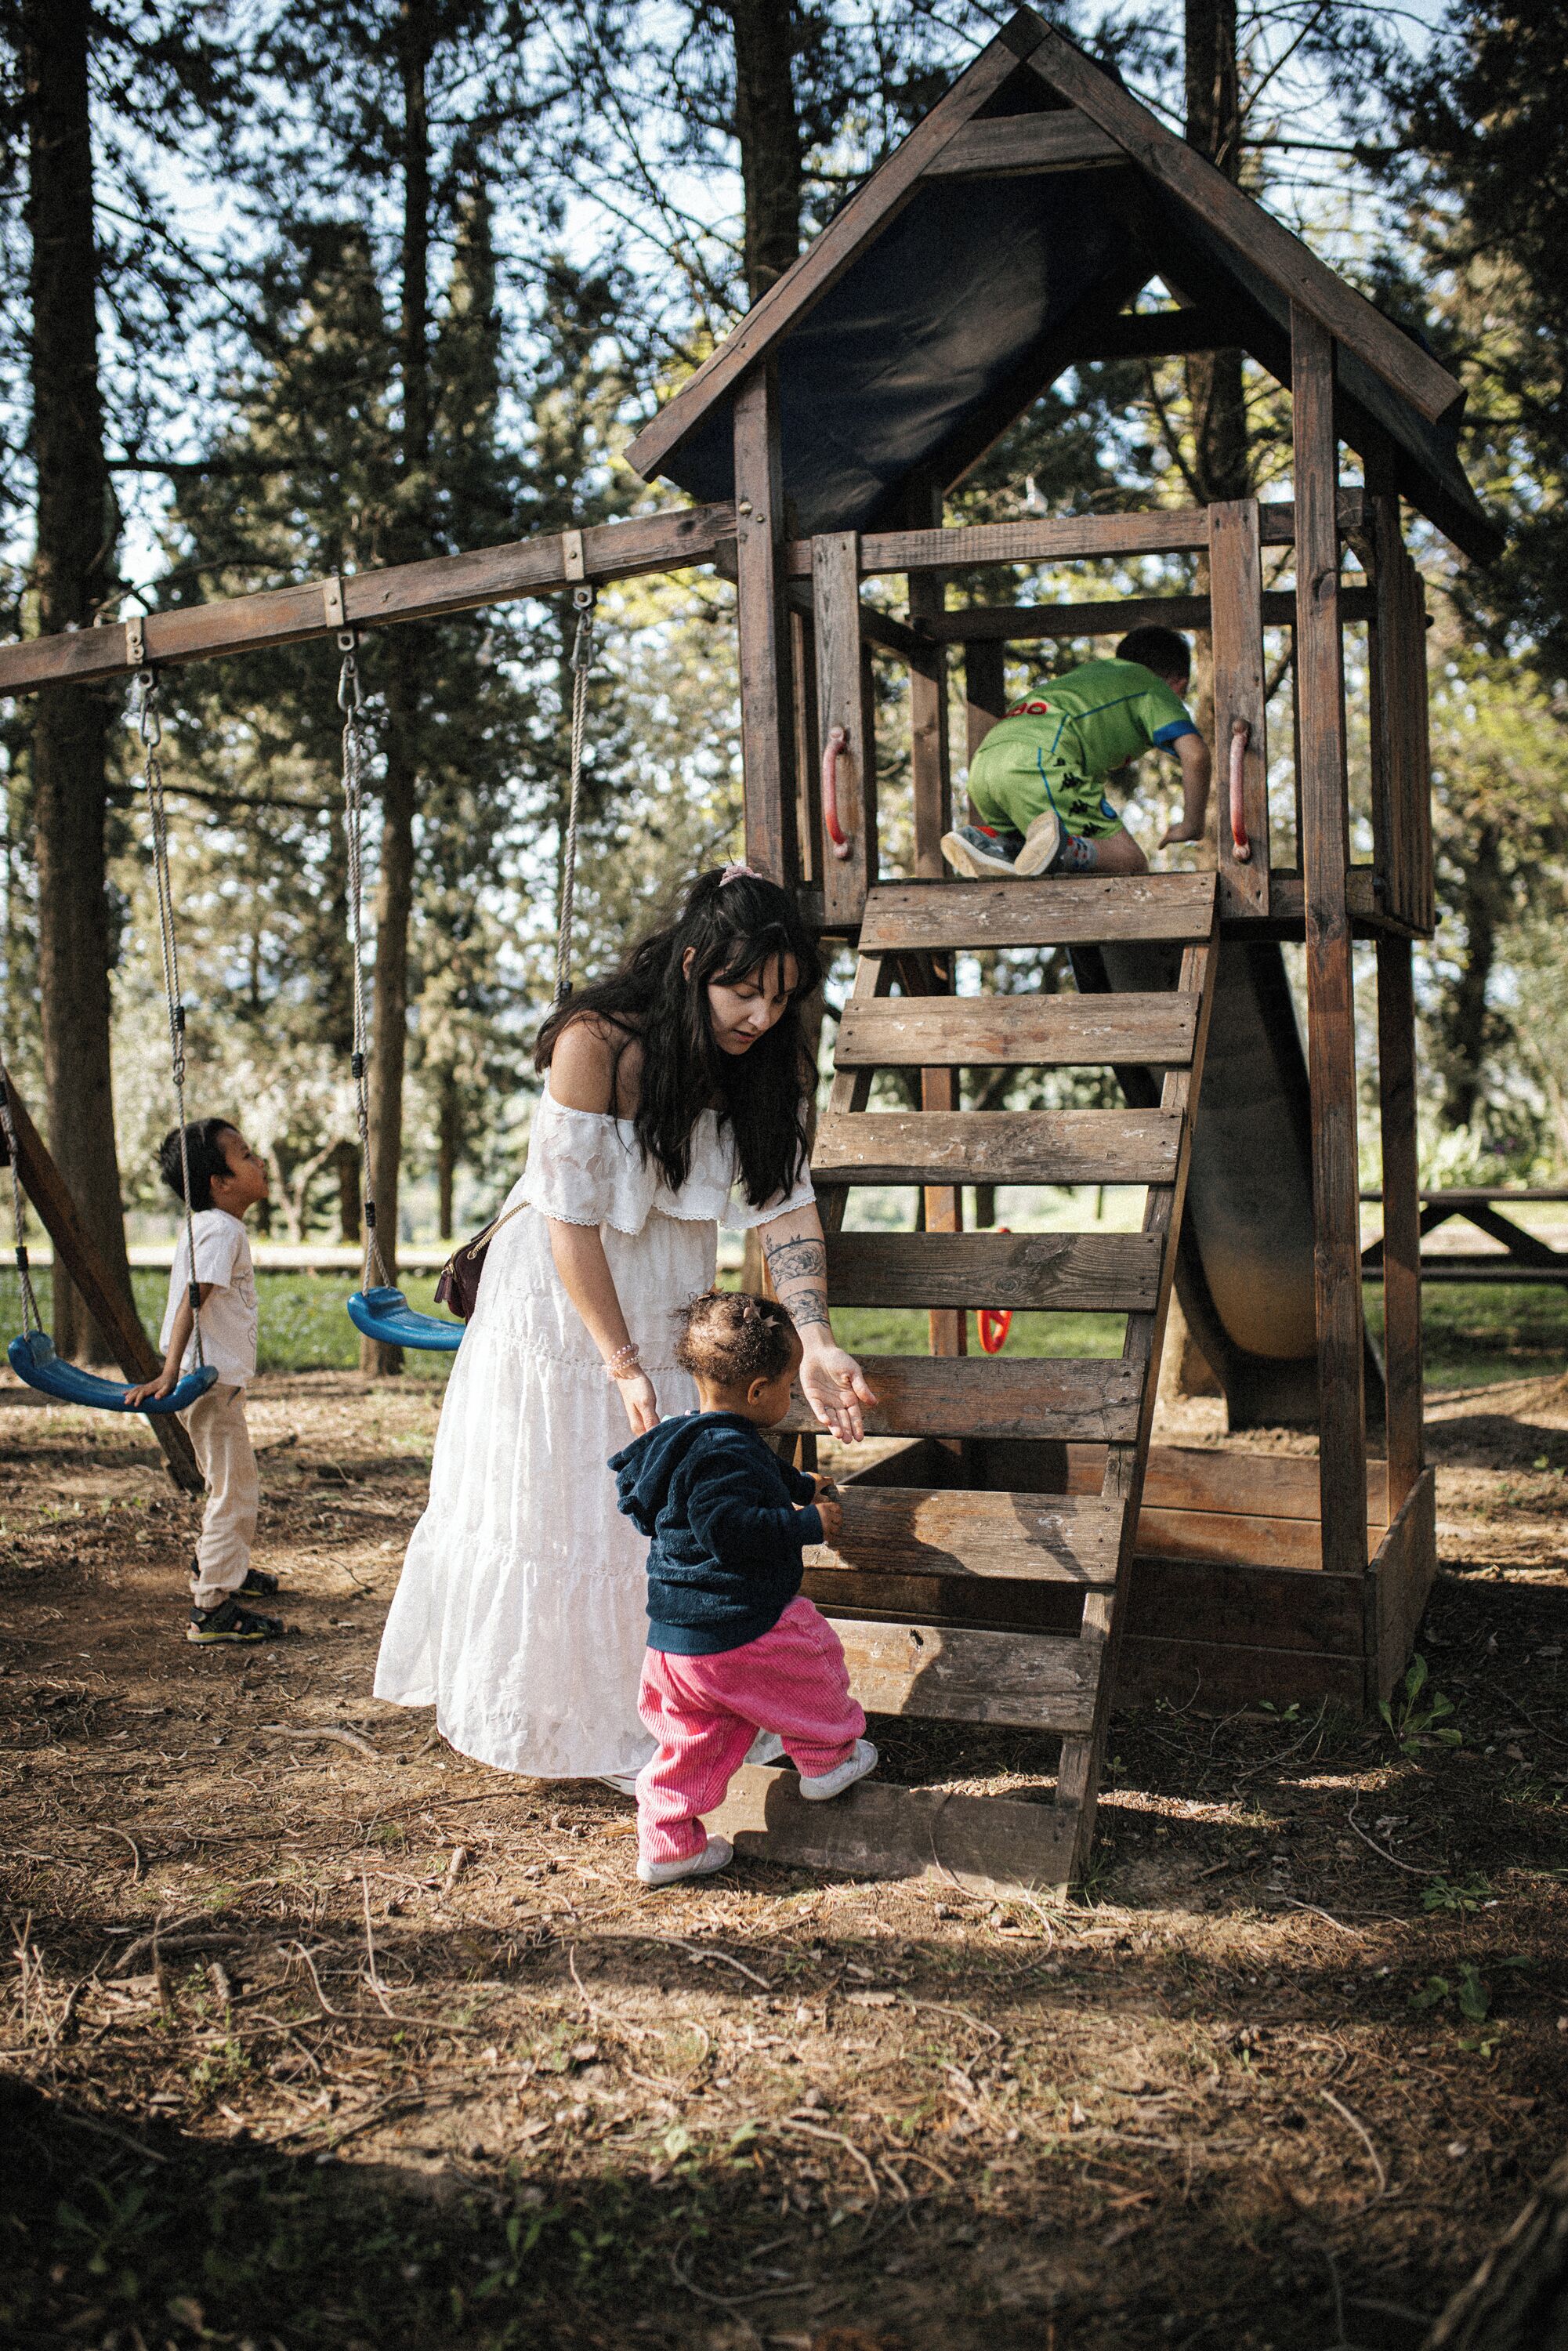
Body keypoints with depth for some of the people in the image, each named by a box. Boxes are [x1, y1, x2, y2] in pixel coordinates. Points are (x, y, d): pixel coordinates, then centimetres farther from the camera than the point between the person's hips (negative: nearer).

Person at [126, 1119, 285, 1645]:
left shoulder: (206, 1225, 13)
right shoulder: (222, 1231, -18)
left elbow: (187, 1297, 21)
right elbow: (190, 1301, -28)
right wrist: (170, 1373, -34)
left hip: (219, 1379, 11)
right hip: (211, 1382, -11)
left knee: (236, 1480, 25)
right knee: (232, 1491, -8)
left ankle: (218, 1568, 43)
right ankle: (212, 1610, -6)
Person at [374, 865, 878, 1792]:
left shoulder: (774, 1061, -9)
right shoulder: (596, 1042, -25)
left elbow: (788, 1202, -12)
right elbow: (570, 1217, -23)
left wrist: (816, 1343, -25)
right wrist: (622, 1365, -22)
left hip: (675, 1297, 5)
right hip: (564, 1296, -5)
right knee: (559, 1498, 4)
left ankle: (651, 1717, 23)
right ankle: (569, 1717, 21)